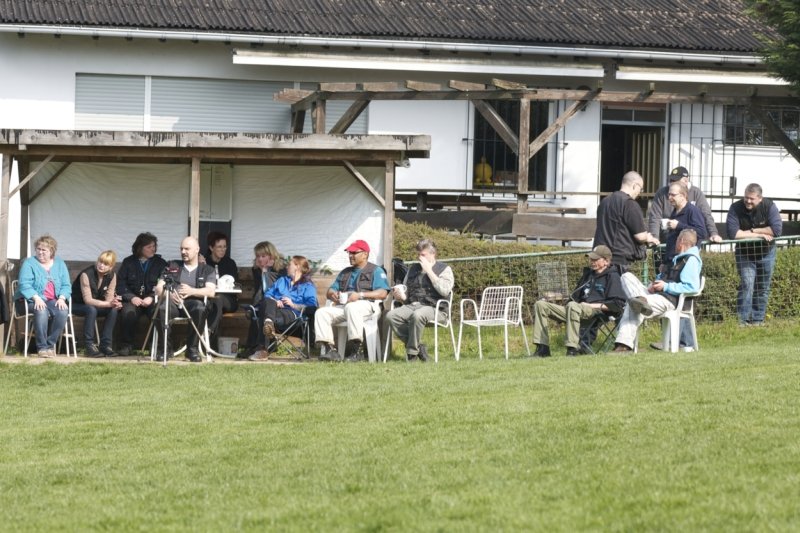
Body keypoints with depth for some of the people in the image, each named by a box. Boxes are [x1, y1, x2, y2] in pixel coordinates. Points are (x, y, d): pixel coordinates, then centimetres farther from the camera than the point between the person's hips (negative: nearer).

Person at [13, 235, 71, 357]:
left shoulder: (60, 264, 14)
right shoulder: (29, 263, 2)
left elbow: (66, 286, 9)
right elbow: (24, 284, -11)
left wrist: (62, 298, -13)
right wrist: (36, 298, -26)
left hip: (53, 301, 3)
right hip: (30, 300, -3)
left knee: (63, 311, -30)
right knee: (41, 310, -37)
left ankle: (51, 344, -20)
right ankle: (42, 347, -30)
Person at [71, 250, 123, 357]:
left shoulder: (111, 276, -8)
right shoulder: (86, 274, -26)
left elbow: (109, 298, -11)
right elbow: (88, 300, -31)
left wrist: (115, 303, -36)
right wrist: (109, 303, -41)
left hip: (95, 304, 5)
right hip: (76, 305, -5)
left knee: (113, 310, -21)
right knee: (91, 309, -36)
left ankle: (105, 345, -18)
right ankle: (90, 346, -33)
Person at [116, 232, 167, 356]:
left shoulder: (160, 263, 11)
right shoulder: (128, 262, 12)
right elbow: (120, 284, 5)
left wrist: (152, 298, -14)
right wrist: (132, 297, -11)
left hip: (152, 300, 0)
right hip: (133, 298, 0)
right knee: (128, 312, -33)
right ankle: (126, 345, -17)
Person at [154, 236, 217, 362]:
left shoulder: (207, 270, 17)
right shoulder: (172, 267, 22)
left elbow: (210, 291, -1)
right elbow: (158, 289, 11)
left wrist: (192, 291, -19)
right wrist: (169, 294, -13)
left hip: (193, 302, -1)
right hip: (172, 302, 1)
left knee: (200, 308, -38)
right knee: (161, 308, -35)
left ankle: (192, 348, -23)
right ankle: (166, 347, -18)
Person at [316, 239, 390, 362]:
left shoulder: (376, 271, 10)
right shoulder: (345, 273, 31)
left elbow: (382, 293, -6)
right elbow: (329, 292, 24)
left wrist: (360, 295, -18)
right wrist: (332, 294, -3)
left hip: (367, 305, -6)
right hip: (344, 306, 6)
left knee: (351, 307, -40)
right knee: (321, 312, -18)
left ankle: (357, 349, -43)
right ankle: (327, 348, -31)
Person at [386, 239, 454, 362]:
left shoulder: (444, 269, 8)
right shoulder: (413, 269, 25)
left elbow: (445, 291, -11)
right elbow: (405, 291, 30)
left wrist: (429, 271, -7)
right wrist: (401, 296, 4)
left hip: (434, 308, -6)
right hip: (411, 306, 6)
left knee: (417, 315, -40)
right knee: (391, 315, -24)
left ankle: (412, 352, -25)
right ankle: (418, 347, -17)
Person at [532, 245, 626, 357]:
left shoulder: (612, 277, 4)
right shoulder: (588, 274, 28)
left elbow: (618, 304, -8)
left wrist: (594, 305, -11)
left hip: (598, 311, -8)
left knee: (573, 306, -41)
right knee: (540, 305, -4)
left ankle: (573, 348, -43)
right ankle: (542, 348, -14)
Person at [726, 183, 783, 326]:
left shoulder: (769, 206, -16)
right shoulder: (736, 208, -18)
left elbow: (777, 229, -26)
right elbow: (733, 233, -28)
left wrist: (752, 230, -23)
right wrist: (759, 234, -24)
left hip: (766, 253, 2)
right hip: (744, 254, -2)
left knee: (763, 288, 9)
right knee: (747, 285, -15)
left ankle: (758, 320, 19)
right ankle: (742, 320, -13)